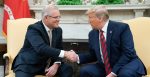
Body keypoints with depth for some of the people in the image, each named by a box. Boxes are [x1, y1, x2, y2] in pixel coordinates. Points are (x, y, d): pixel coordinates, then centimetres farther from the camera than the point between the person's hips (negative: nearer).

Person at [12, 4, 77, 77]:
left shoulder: (58, 30, 3)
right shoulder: (33, 29, -19)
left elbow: (58, 49, 5)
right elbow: (41, 48, -34)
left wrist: (56, 65, -16)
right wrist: (65, 53, -40)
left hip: (47, 65, 6)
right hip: (28, 65, -6)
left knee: (68, 69, -13)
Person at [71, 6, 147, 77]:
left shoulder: (122, 27, -13)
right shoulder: (92, 34, 5)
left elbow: (128, 53, -20)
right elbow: (93, 55, 14)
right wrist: (78, 58, -5)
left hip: (127, 64, -5)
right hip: (105, 67, 6)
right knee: (85, 71, -17)